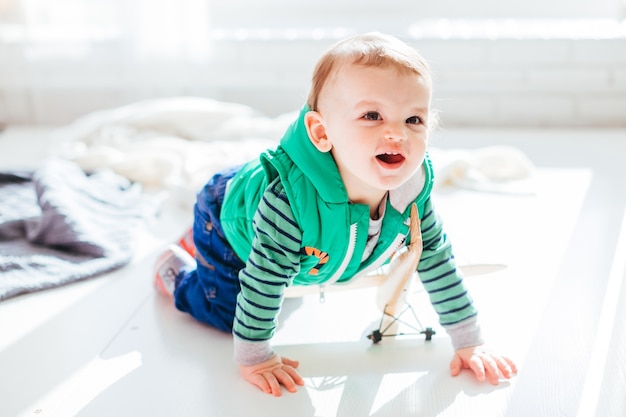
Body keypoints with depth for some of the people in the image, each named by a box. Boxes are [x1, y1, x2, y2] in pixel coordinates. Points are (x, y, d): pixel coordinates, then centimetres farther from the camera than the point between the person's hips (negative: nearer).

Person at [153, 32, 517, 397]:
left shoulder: (413, 189, -31)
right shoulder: (292, 197, -49)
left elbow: (437, 260, -16)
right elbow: (264, 280, -37)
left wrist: (469, 341, -11)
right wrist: (255, 358, -26)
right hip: (230, 213, -6)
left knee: (286, 290, 30)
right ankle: (175, 270, 28)